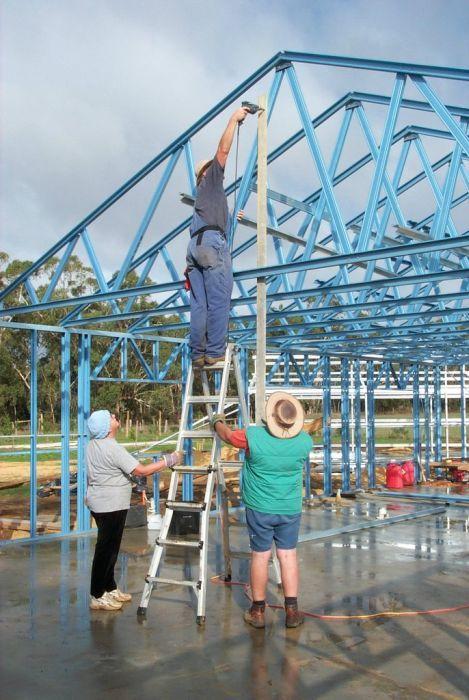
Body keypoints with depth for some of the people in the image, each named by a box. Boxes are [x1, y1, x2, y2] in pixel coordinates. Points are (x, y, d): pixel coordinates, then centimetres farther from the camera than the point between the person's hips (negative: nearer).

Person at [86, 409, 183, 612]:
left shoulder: (93, 444, 8)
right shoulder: (112, 448, -22)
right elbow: (141, 470, -22)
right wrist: (169, 461, -16)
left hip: (101, 503, 10)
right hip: (111, 506, -10)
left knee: (110, 548, 18)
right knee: (106, 549, -1)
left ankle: (110, 589, 28)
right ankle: (97, 596, 7)